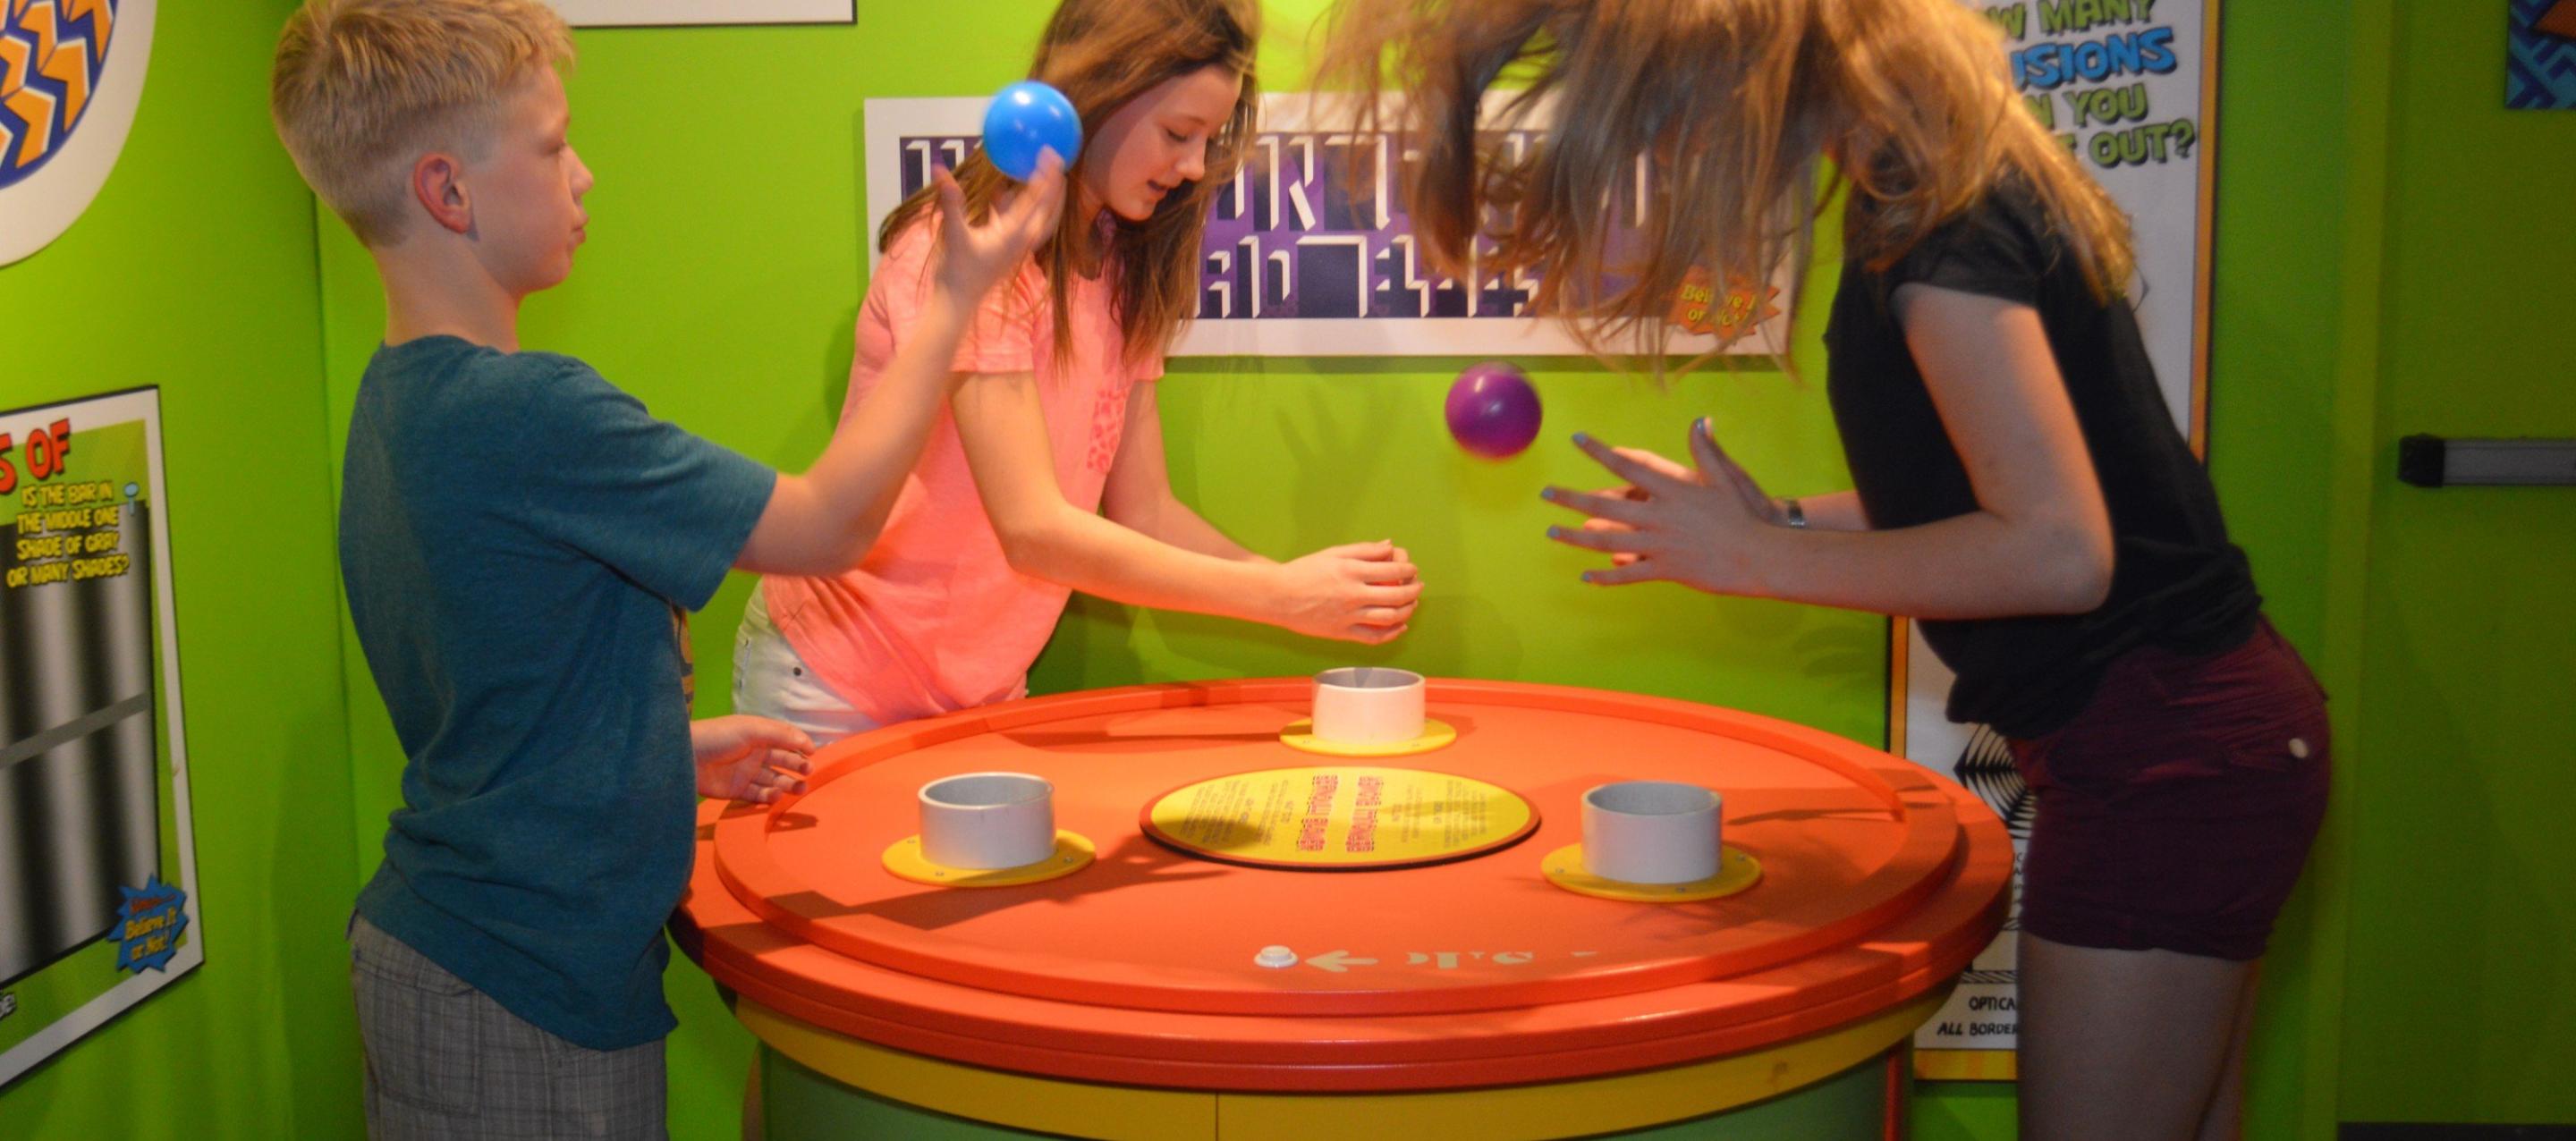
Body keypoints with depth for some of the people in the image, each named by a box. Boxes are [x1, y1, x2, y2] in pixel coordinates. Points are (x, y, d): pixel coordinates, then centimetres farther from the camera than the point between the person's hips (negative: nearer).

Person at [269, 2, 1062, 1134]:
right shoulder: (527, 413, -24)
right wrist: (956, 297, -9)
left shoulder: (396, 401, 6)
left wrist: (670, 748, 11)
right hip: (523, 997, -9)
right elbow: (828, 524, -17)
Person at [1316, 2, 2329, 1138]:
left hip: (2158, 756, -10)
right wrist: (1785, 524, 7)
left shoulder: (1938, 221, -20)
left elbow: (2057, 550, -25)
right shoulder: (1941, 177, 10)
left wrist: (1759, 557, -17)